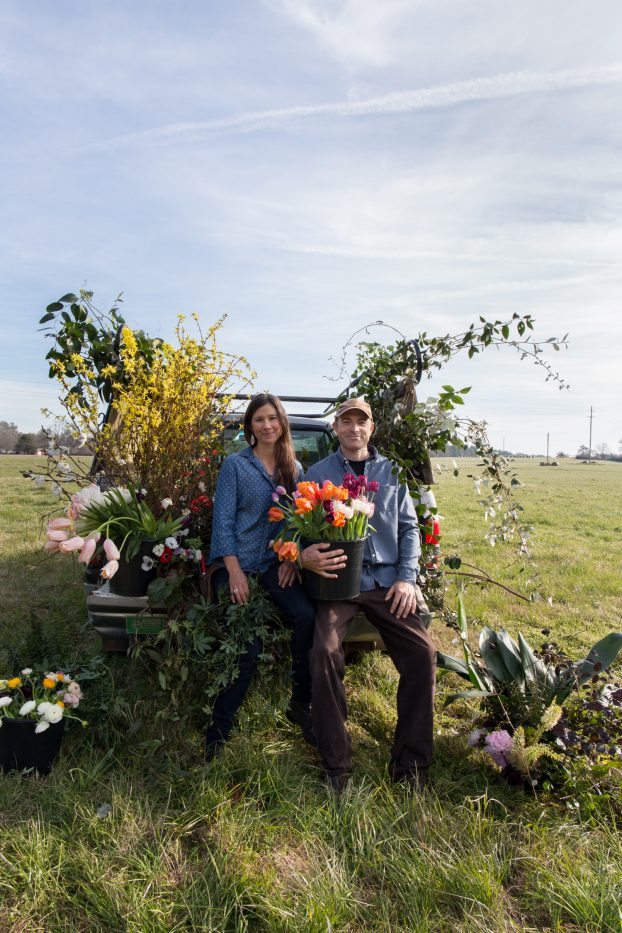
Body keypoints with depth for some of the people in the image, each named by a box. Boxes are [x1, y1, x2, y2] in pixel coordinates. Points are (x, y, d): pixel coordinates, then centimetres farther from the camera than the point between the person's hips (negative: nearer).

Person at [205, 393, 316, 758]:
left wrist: (291, 559, -4)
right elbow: (222, 520, -6)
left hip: (276, 561, 3)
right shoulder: (236, 464, -1)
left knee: (307, 616, -24)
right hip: (237, 562, -3)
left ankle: (301, 704, -2)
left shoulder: (294, 469, 10)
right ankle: (219, 731, 13)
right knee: (247, 648, -11)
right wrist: (235, 572, -14)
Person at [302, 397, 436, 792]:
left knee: (423, 652, -13)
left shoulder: (392, 472, 13)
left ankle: (411, 763, 6)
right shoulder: (318, 473, 6)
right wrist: (305, 555, -21)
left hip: (387, 580, 2)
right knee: (325, 652, -24)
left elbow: (409, 527, 12)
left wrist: (407, 577, -1)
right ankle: (336, 766, -4)